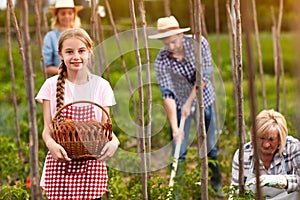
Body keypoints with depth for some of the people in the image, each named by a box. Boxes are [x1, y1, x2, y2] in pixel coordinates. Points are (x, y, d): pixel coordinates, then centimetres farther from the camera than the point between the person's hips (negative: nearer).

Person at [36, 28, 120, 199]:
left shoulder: (101, 86, 4)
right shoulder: (52, 85, 2)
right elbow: (47, 127, 0)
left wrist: (114, 141, -17)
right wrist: (51, 143, -22)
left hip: (91, 164, 1)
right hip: (60, 162, 0)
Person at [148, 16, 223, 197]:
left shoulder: (198, 43, -19)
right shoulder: (162, 61, -23)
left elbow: (204, 74, -19)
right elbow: (167, 94, -25)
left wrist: (189, 102, -22)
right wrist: (174, 126, -30)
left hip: (203, 101, 2)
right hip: (179, 105, -2)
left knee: (210, 147, 11)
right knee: (179, 151, -6)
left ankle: (217, 186, 28)